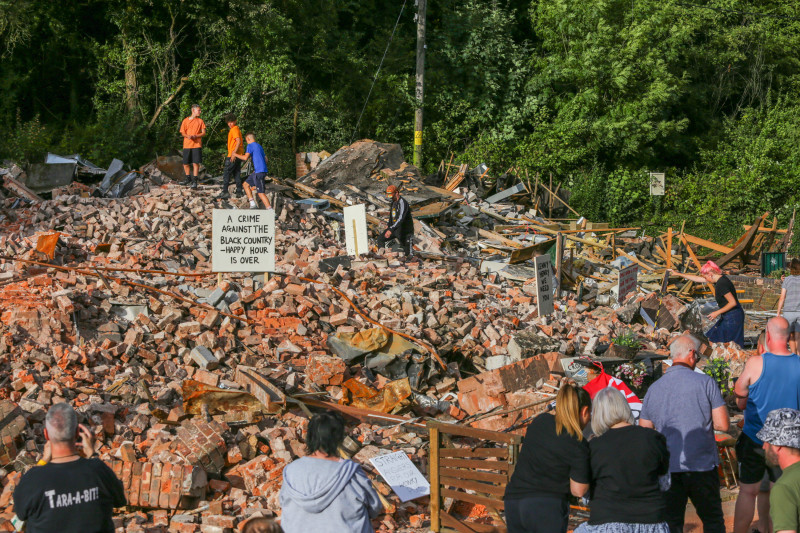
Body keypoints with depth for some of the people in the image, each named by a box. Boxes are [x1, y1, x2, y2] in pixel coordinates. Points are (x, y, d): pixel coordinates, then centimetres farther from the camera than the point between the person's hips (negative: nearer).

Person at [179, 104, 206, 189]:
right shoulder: (185, 121, 7)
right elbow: (182, 133, 6)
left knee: (195, 163, -9)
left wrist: (196, 136, -14)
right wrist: (188, 136, -16)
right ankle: (188, 179, 26)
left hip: (197, 145, -1)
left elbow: (203, 132, 3)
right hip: (187, 145, 1)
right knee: (185, 164, 6)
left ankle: (195, 181, -5)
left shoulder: (200, 121, 7)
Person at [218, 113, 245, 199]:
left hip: (233, 155, -10)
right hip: (238, 155, 10)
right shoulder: (236, 129, 19)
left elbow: (238, 141, -22)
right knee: (236, 173, 11)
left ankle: (224, 192, -12)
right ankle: (239, 191, 10)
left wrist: (234, 153, -27)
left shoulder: (234, 129, -11)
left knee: (226, 173, -8)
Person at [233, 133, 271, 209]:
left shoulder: (250, 146, -6)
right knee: (246, 184, 17)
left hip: (259, 172, -10)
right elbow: (265, 159, 23)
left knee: (260, 193, -11)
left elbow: (245, 158, -17)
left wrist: (236, 155, -2)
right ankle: (252, 204, 11)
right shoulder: (259, 146, 20)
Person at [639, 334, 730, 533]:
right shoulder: (706, 382, -6)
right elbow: (723, 425, -9)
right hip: (702, 465, -2)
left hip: (667, 468, 2)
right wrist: (703, 419, 9)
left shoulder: (654, 388, 3)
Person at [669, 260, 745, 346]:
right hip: (726, 317, 10)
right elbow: (698, 279, 17)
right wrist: (678, 274, 22)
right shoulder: (719, 279, 7)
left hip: (733, 318, -10)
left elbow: (733, 303, -24)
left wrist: (717, 313, -16)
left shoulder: (722, 284, -22)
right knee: (712, 337, 13)